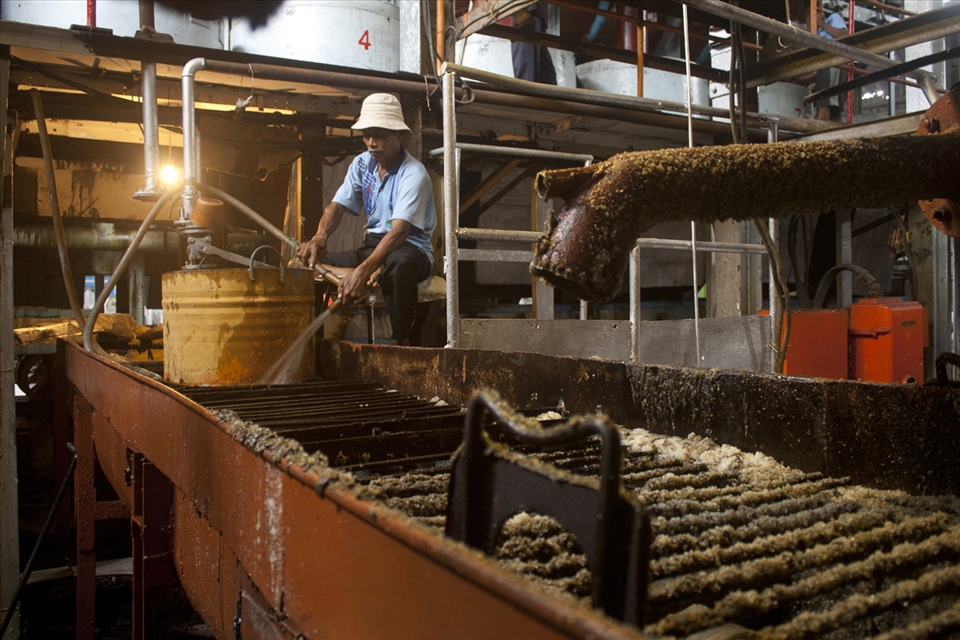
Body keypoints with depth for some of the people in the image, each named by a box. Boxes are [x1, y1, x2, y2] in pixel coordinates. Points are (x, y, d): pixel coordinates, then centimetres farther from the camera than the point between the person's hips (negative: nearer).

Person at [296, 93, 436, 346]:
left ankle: (401, 341, -27)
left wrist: (364, 270, -43)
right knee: (316, 263, -13)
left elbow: (399, 231, -29)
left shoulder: (413, 173, -17)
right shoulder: (362, 164, 6)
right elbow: (337, 206, -1)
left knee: (398, 264, -42)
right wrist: (319, 238, -25)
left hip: (412, 249, -6)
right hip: (373, 246, 6)